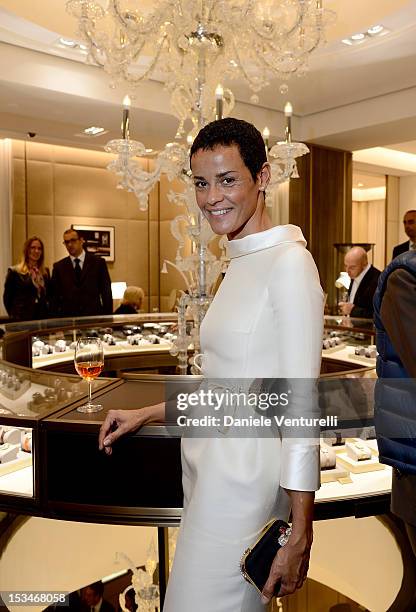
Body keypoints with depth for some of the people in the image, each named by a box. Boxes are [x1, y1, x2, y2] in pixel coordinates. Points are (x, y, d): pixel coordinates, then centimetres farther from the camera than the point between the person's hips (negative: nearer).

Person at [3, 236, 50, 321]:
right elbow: (7, 298, 0)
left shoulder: (45, 272, 12)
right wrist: (14, 315, 1)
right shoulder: (15, 272, -2)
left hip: (43, 318, 4)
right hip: (22, 319, -4)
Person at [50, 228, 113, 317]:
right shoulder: (59, 267, 8)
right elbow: (55, 297, 8)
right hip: (67, 317, 1)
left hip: (94, 316, -1)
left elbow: (106, 293, 3)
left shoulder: (98, 262, 4)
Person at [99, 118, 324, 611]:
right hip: (209, 462, 8)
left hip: (246, 473, -8)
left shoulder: (288, 261, -14)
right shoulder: (240, 264, 13)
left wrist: (300, 534, -16)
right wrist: (146, 414, 17)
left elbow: (303, 405, -17)